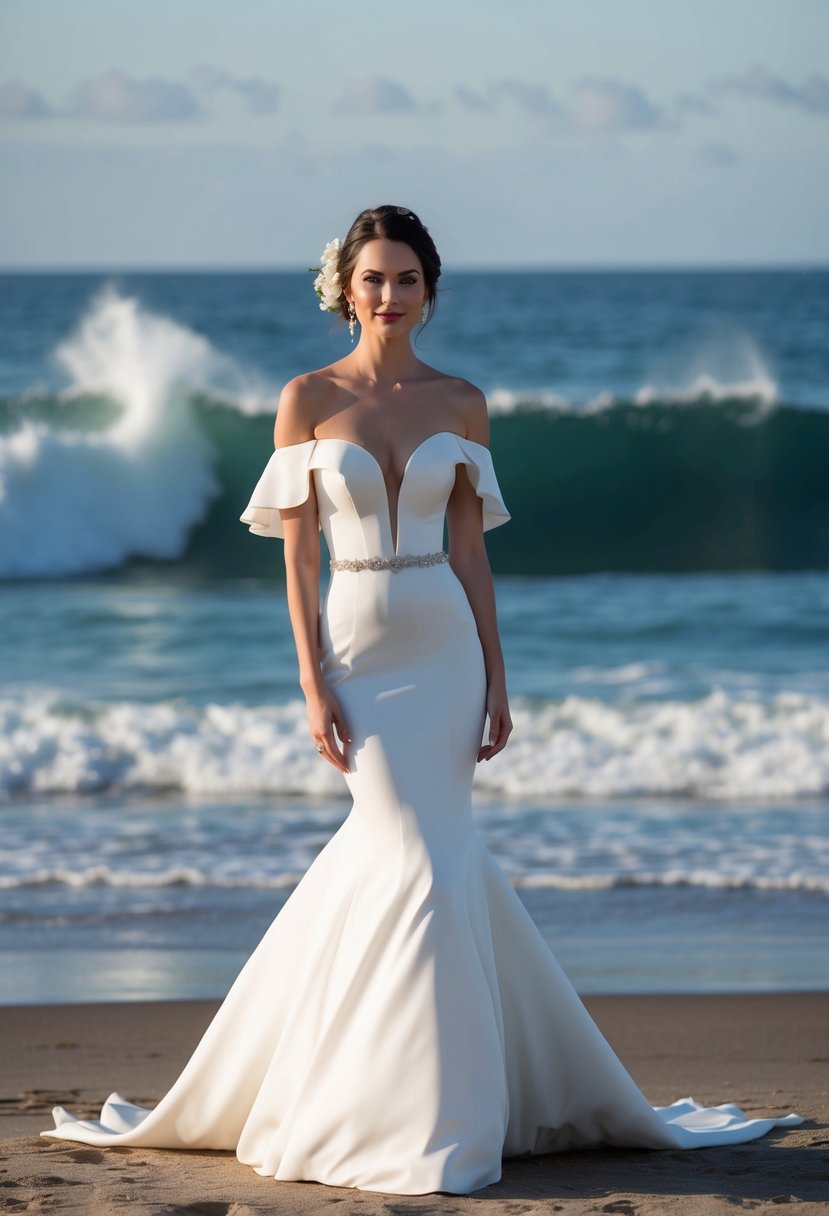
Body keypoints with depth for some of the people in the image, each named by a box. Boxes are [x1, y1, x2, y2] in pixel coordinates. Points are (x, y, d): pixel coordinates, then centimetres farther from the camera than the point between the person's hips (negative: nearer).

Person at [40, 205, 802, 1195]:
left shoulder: (461, 406, 6)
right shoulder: (307, 400, -1)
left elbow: (471, 551, 8)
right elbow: (296, 556, -2)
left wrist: (496, 680, 3)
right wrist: (314, 685, -9)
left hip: (445, 644, 2)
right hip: (358, 647, -2)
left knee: (391, 849, -1)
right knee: (425, 864, -8)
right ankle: (430, 1118, 1)